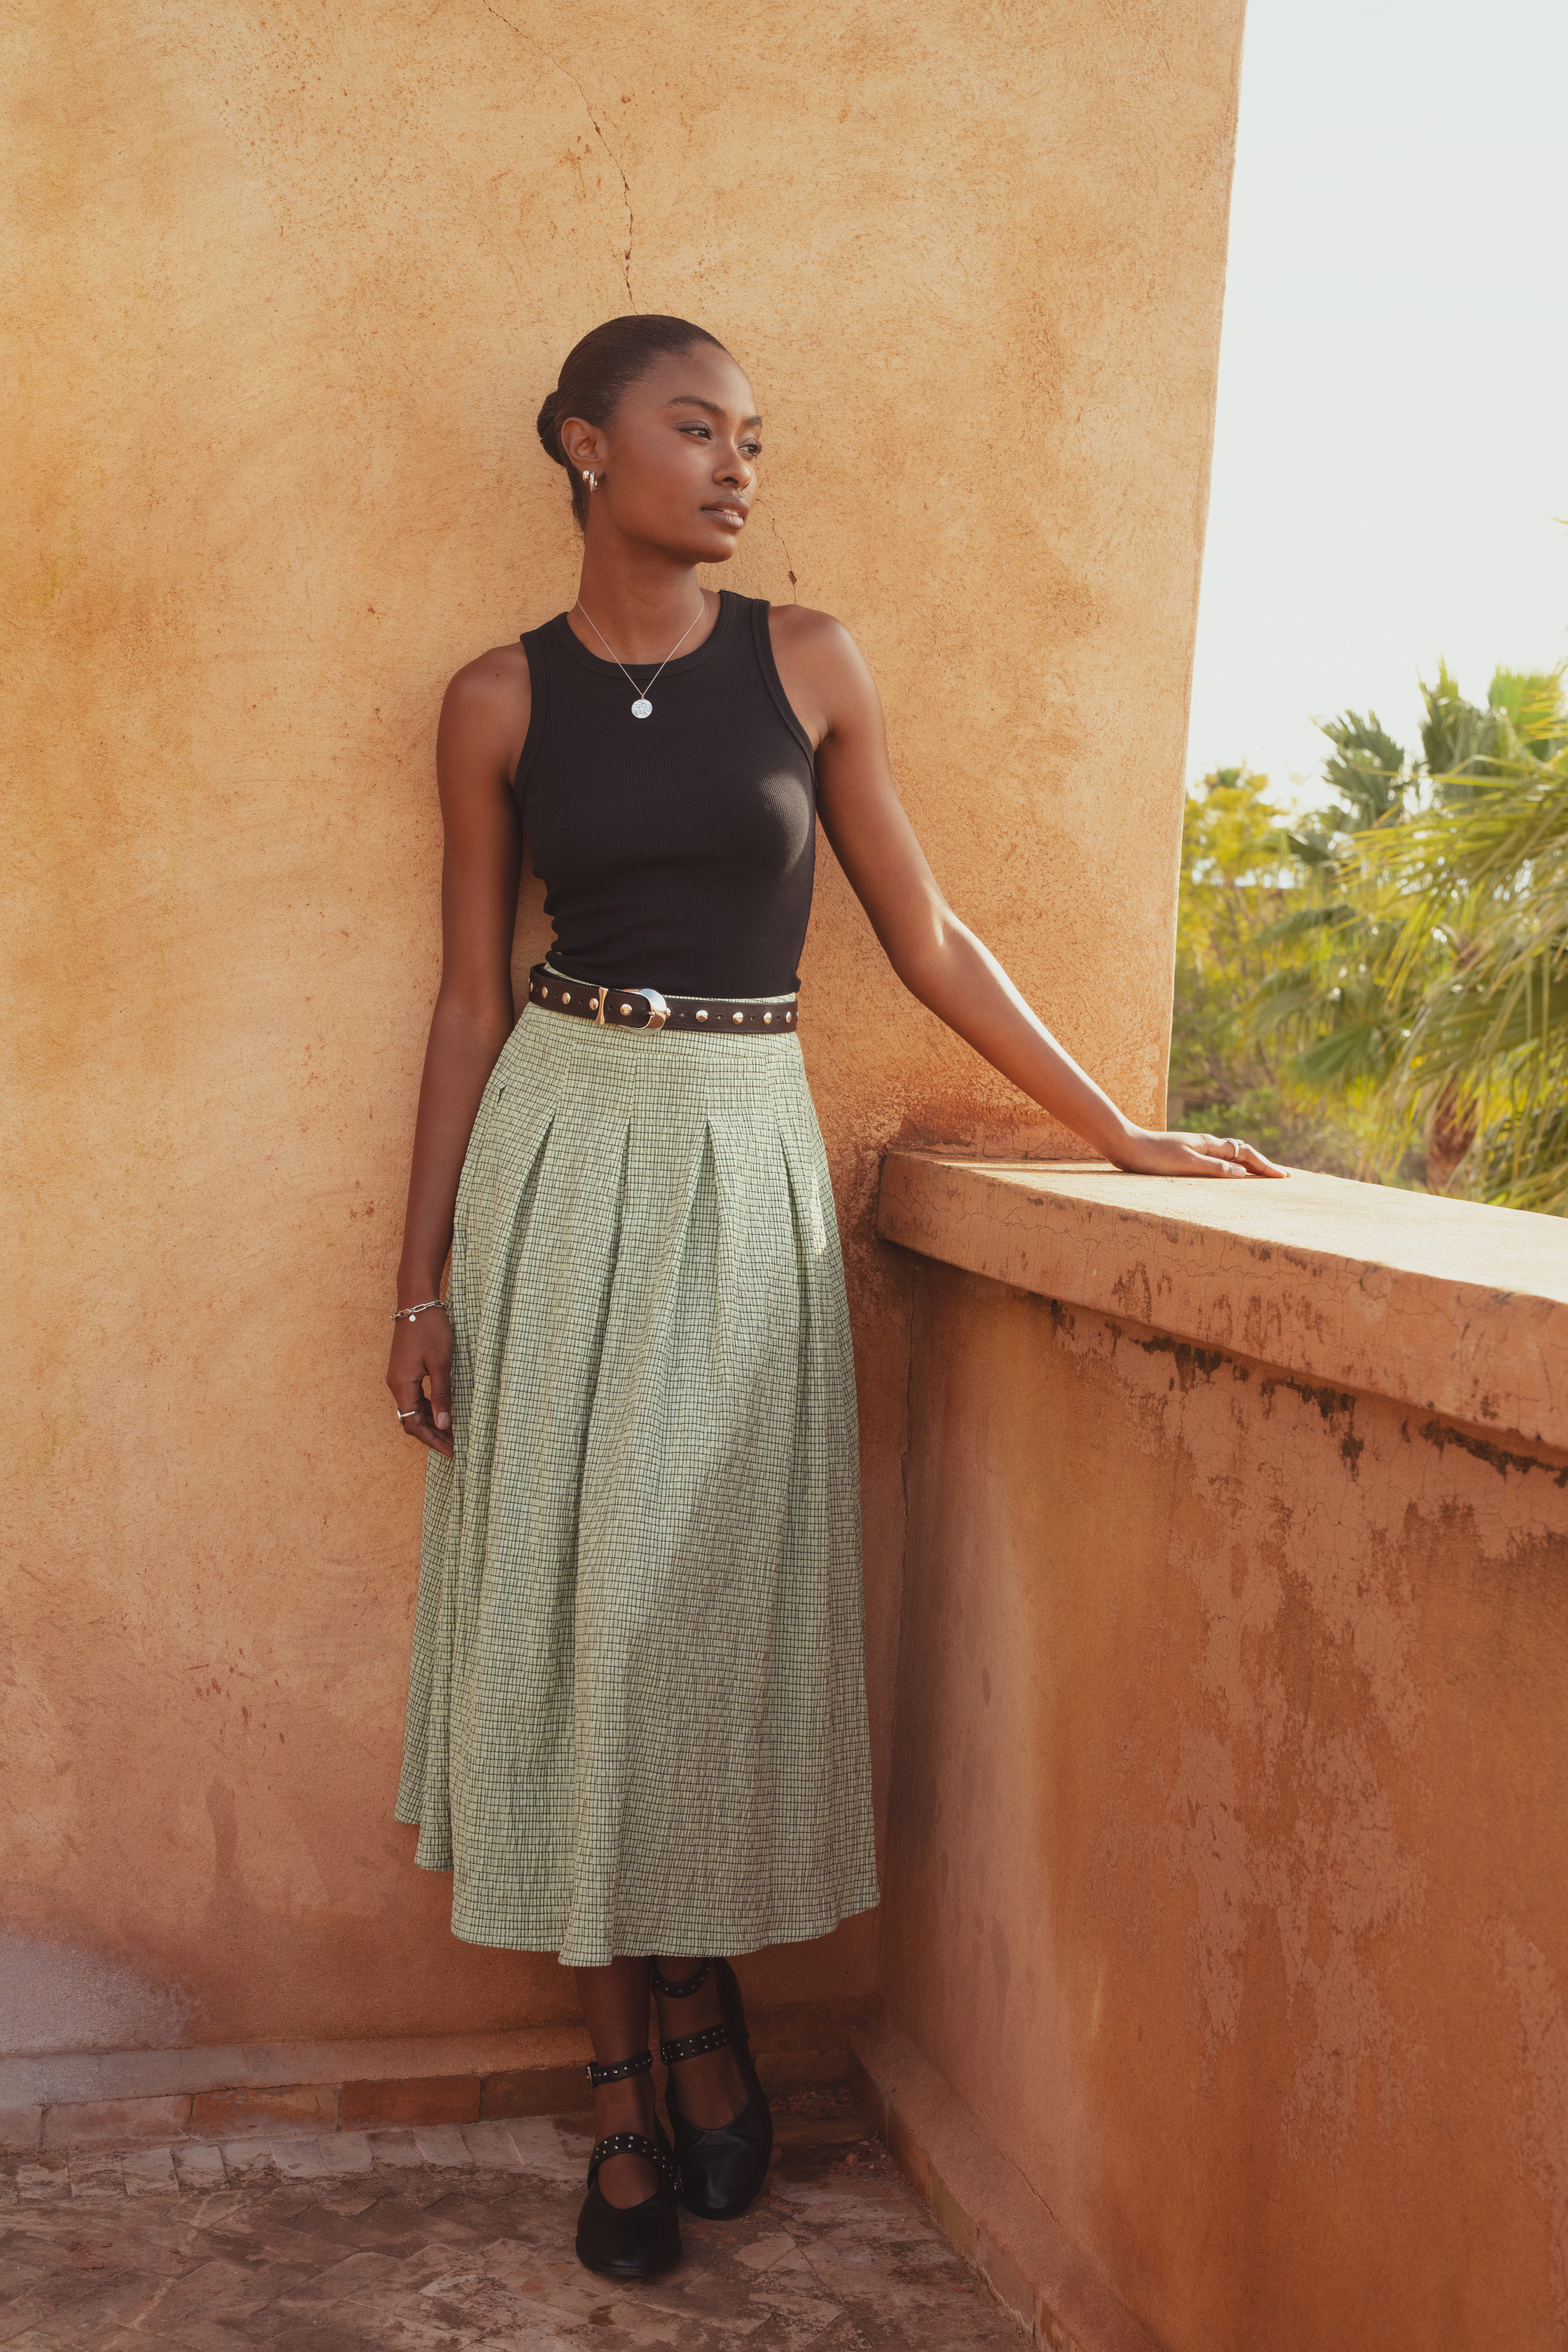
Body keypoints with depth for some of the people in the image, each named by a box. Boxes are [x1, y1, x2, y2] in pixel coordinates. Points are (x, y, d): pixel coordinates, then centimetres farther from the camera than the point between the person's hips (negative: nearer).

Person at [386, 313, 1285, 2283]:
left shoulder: (805, 663, 3)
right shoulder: (500, 699, 2)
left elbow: (924, 939, 6)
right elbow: (471, 999, 4)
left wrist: (1122, 1137, 6)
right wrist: (422, 1277, 2)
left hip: (744, 1159, 0)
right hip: (559, 1155, 0)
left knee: (719, 1595, 4)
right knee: (563, 1596, 3)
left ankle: (704, 1998, 28)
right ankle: (626, 2085, 19)